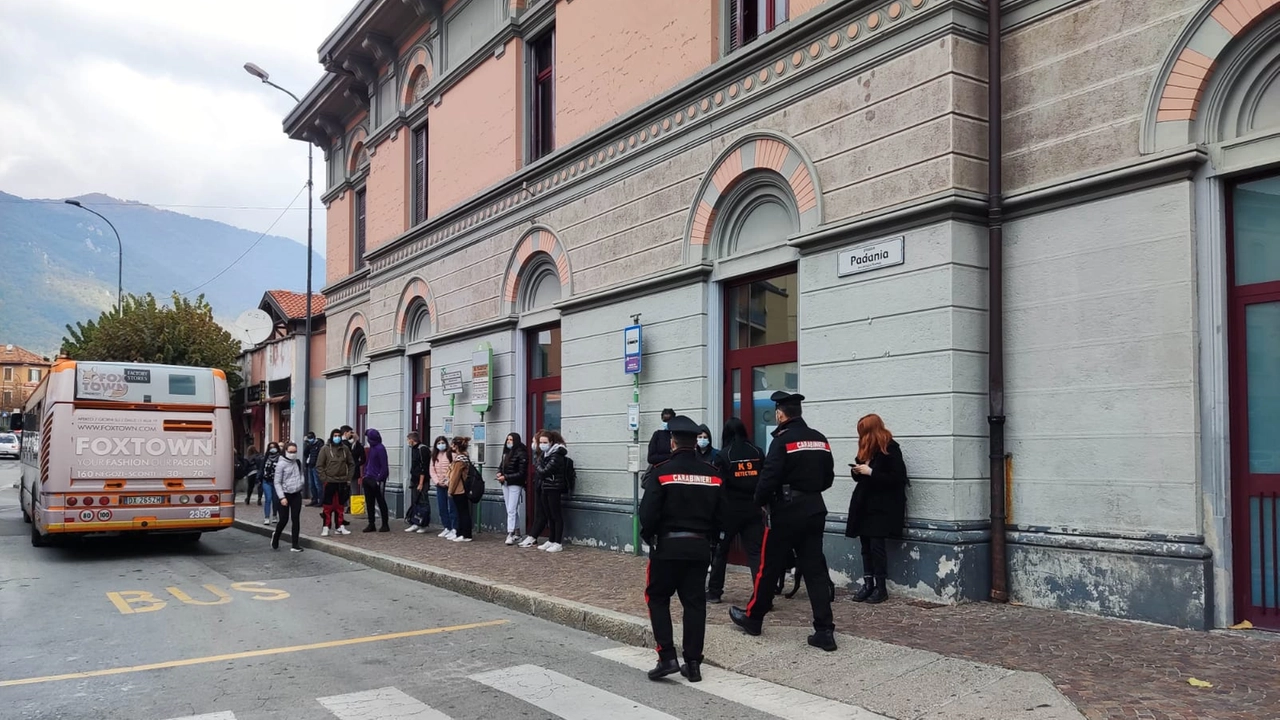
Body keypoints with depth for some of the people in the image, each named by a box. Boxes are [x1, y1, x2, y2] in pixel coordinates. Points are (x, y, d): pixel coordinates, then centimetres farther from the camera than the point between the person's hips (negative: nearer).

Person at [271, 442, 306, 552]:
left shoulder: (298, 462, 6)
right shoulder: (281, 464, -9)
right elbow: (277, 482, -9)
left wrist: (302, 482, 2)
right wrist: (282, 497, -15)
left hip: (297, 494, 4)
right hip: (285, 494, -4)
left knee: (296, 519, 1)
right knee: (284, 519, 1)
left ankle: (295, 545, 5)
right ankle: (276, 536, 31)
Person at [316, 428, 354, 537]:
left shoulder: (345, 448, 4)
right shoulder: (325, 449, -4)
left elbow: (351, 463, 11)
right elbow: (319, 465, -3)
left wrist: (349, 478, 5)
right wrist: (324, 479, -9)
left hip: (342, 481, 3)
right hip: (329, 481, -3)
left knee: (340, 505, 11)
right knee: (328, 505, -2)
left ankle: (340, 526, 18)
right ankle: (326, 527, 2)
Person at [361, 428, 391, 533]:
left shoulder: (380, 448, -13)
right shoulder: (371, 448, 12)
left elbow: (384, 466, -16)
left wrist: (379, 479, -19)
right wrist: (365, 475, 9)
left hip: (377, 480, -8)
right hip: (369, 480, 8)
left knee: (381, 502, 0)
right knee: (369, 502, 9)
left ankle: (385, 525, 7)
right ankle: (371, 524, 16)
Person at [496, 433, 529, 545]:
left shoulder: (521, 454, -12)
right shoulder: (506, 452, 11)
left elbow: (521, 473, -15)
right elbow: (501, 465, 22)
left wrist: (506, 477, -18)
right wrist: (499, 473, -1)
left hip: (515, 484, -8)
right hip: (505, 484, 8)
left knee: (511, 510, -11)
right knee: (510, 510, 11)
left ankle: (510, 535, -12)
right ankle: (517, 533, 19)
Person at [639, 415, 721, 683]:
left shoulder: (661, 472, -11)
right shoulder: (713, 474, 2)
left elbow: (648, 513, -15)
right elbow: (720, 514, 5)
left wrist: (648, 537, 3)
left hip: (668, 545, -4)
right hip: (700, 547, 4)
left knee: (657, 598, 10)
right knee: (694, 602, 9)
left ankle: (667, 657, 1)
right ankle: (693, 663, 12)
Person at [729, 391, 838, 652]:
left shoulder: (782, 440, -13)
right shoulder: (820, 440, 8)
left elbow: (769, 478, -18)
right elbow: (828, 477, 14)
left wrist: (758, 502, -2)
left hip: (787, 512, -6)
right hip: (815, 509, 6)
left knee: (769, 567, 8)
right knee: (815, 569, 6)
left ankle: (752, 618, 24)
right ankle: (825, 631, 2)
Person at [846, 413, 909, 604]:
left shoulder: (890, 449, -9)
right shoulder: (868, 449, 13)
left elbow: (898, 477, -17)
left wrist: (870, 472, -19)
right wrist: (857, 471, -2)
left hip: (882, 506, -7)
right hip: (864, 505, 7)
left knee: (876, 545, -8)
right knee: (866, 545, 6)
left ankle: (881, 588, 1)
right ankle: (868, 583, 12)